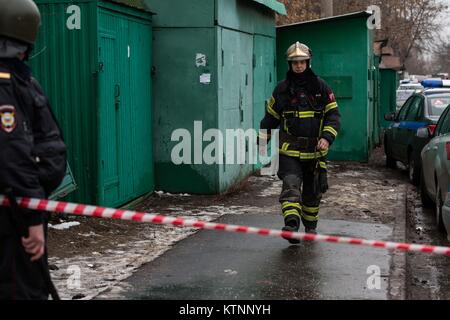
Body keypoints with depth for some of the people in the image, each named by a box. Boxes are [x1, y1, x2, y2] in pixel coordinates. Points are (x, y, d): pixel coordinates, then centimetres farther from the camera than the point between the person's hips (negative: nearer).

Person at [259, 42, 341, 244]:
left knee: (313, 191, 13)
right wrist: (262, 140, 12)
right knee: (291, 185, -21)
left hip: (315, 150, 1)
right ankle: (291, 225, -34)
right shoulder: (282, 89, 5)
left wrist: (327, 137, -14)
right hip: (289, 151, -1)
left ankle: (311, 227, 32)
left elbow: (333, 115, 1)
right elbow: (271, 117, 14)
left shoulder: (321, 87, 3)